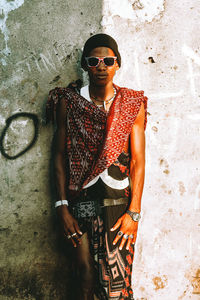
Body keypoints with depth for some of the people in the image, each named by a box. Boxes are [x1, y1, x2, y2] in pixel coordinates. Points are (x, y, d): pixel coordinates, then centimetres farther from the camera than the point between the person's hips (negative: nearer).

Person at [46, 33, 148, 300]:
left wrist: (134, 213, -8)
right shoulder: (68, 101, 5)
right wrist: (63, 207, -4)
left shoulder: (133, 104, 4)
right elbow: (60, 156, 4)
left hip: (119, 200, 0)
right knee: (85, 273, 2)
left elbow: (138, 160, 0)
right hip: (80, 199, 1)